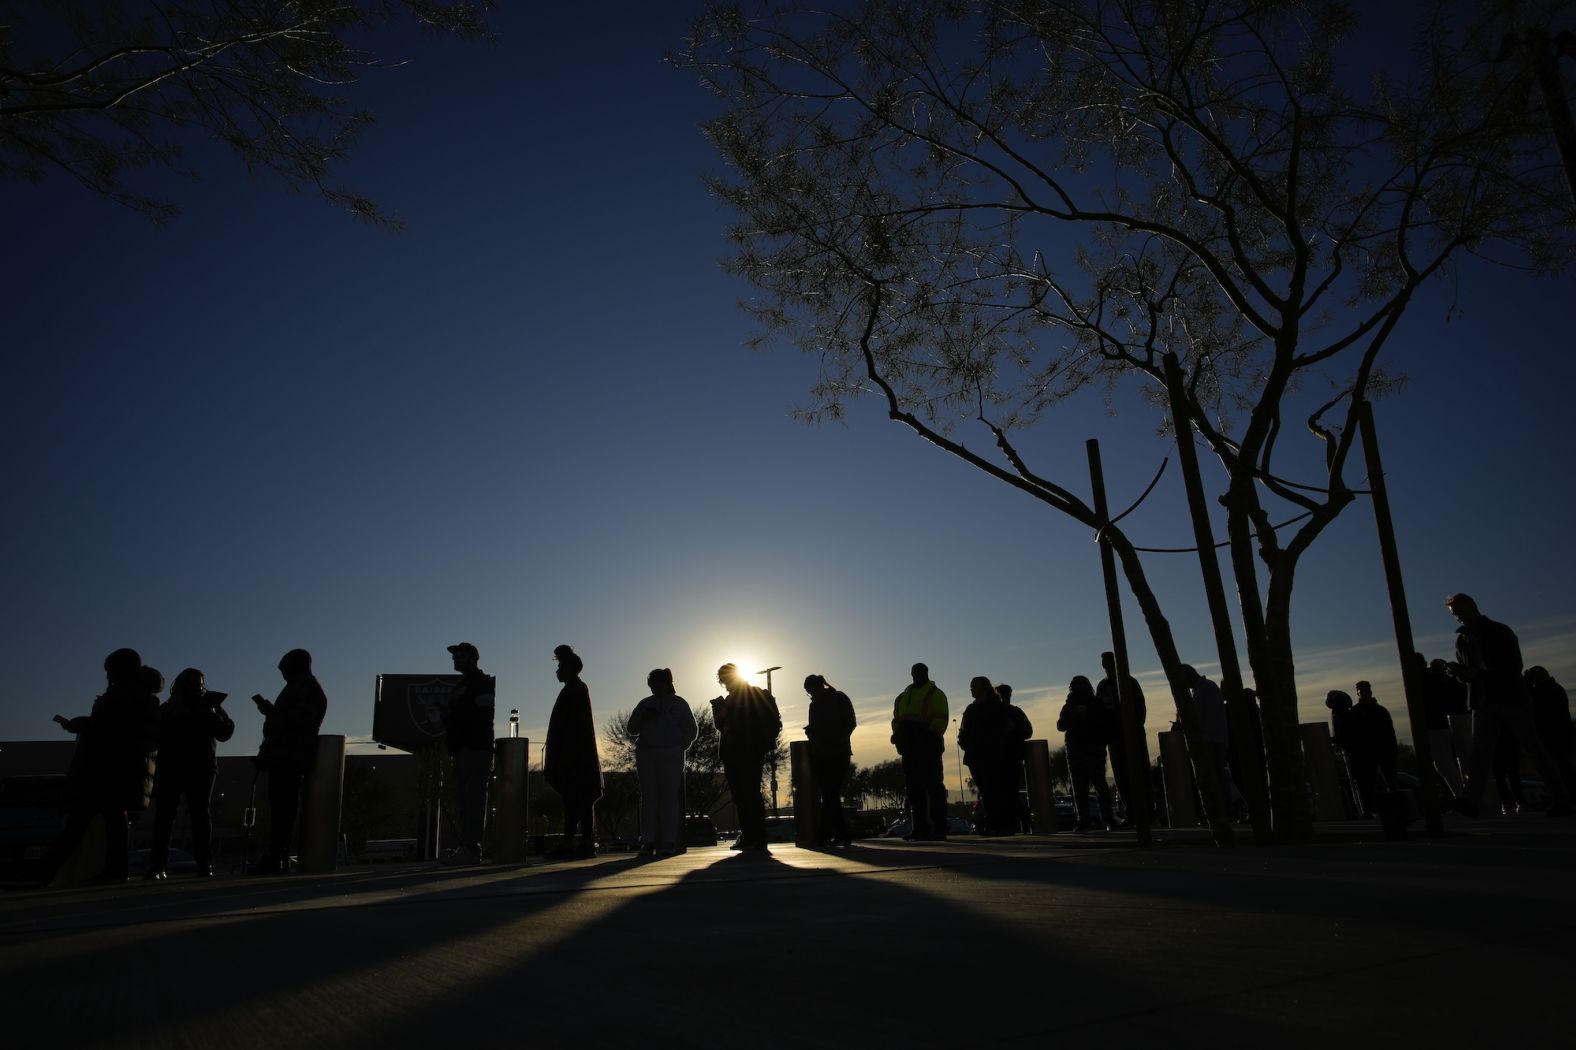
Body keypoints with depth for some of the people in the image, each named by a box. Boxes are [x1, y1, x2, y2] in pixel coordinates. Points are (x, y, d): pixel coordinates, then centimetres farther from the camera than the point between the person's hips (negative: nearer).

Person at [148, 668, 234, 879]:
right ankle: (157, 865, -4)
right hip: (170, 769, 1)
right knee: (163, 816, -5)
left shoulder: (209, 706, 10)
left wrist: (212, 715, -12)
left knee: (201, 815, -3)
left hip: (201, 768, -1)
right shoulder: (168, 709, 12)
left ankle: (204, 864, -4)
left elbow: (226, 732, -2)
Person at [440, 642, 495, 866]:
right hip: (461, 749, 10)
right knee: (462, 800, 9)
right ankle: (466, 847, 13)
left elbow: (482, 716, -14)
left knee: (473, 799, -12)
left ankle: (471, 849, -14)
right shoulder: (462, 685, 24)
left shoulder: (482, 683, -4)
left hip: (476, 749, -10)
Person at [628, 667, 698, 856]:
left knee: (669, 797, -7)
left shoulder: (679, 704, 8)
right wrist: (644, 718, -3)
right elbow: (632, 729, 13)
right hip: (646, 754, 3)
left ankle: (669, 842, -6)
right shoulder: (645, 704, 16)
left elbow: (691, 731, 8)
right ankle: (648, 842, -4)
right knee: (648, 796, -3)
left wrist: (679, 748, -1)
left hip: (670, 756, -2)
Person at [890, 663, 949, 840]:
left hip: (928, 747, -6)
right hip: (910, 748, 7)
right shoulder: (904, 696, 22)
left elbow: (940, 720, -8)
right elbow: (897, 719, 22)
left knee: (934, 786, -7)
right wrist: (897, 733, 3)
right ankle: (919, 828, 9)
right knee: (913, 787, 5)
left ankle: (939, 827, -6)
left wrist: (928, 734, -21)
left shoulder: (935, 694, 2)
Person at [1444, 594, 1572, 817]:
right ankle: (1469, 801, -13)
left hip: (1511, 698, -4)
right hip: (1483, 704, 4)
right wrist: (1460, 672, -7)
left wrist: (1478, 673, -21)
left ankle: (1561, 799, 9)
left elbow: (1514, 667, -13)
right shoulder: (1462, 639, 11)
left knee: (1533, 747, 1)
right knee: (1480, 752, -4)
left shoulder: (1500, 632, -4)